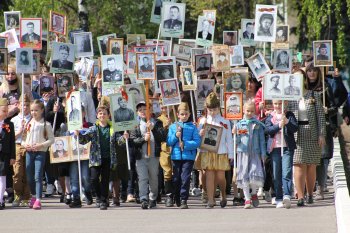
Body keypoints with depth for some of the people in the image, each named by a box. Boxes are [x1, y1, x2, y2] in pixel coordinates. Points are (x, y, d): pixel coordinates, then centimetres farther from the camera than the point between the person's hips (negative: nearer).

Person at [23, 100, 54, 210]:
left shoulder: (46, 124, -2)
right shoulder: (28, 123, 10)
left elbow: (51, 139, -3)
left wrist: (41, 145, -15)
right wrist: (24, 144, -5)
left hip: (40, 152, -5)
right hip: (29, 152, 5)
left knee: (38, 176, -12)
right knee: (29, 177, 10)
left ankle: (38, 200, -15)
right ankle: (34, 196, 30)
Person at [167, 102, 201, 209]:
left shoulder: (192, 127, 4)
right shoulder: (173, 126, 10)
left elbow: (197, 142, -4)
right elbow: (169, 142, 5)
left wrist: (185, 144, -15)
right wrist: (175, 136, -12)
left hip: (188, 156, -2)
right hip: (176, 156, 2)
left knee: (185, 178, -10)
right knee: (176, 179, 7)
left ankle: (183, 200, -9)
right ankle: (177, 199, 25)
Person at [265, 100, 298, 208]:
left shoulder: (289, 115, 7)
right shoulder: (270, 117, 10)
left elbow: (295, 128, -5)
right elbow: (268, 129, -5)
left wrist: (287, 122, -23)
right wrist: (278, 126, -22)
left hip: (287, 147, -2)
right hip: (274, 148, 2)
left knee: (287, 173, -14)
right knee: (276, 175, 4)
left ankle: (287, 196, -23)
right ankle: (279, 199, 9)